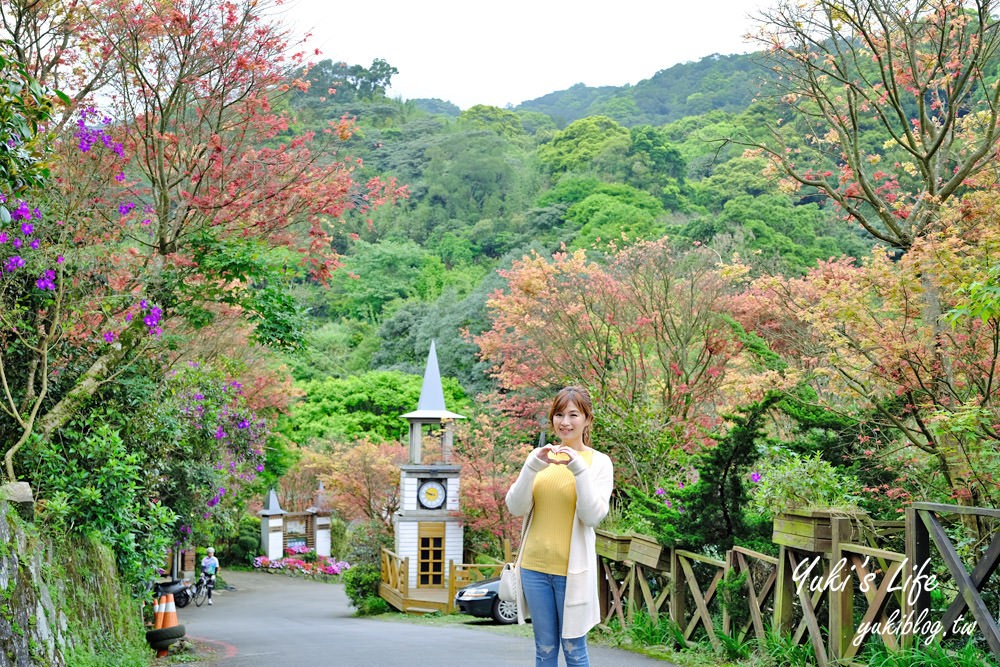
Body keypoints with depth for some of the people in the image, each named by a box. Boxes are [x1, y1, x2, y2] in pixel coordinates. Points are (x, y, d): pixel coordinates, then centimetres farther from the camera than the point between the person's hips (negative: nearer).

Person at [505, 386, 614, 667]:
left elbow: (593, 516, -12)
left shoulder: (599, 462, -1)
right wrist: (532, 466, -16)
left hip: (573, 569, -3)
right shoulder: (541, 456, 7)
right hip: (535, 565, 3)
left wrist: (579, 469, -22)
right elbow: (515, 507, -2)